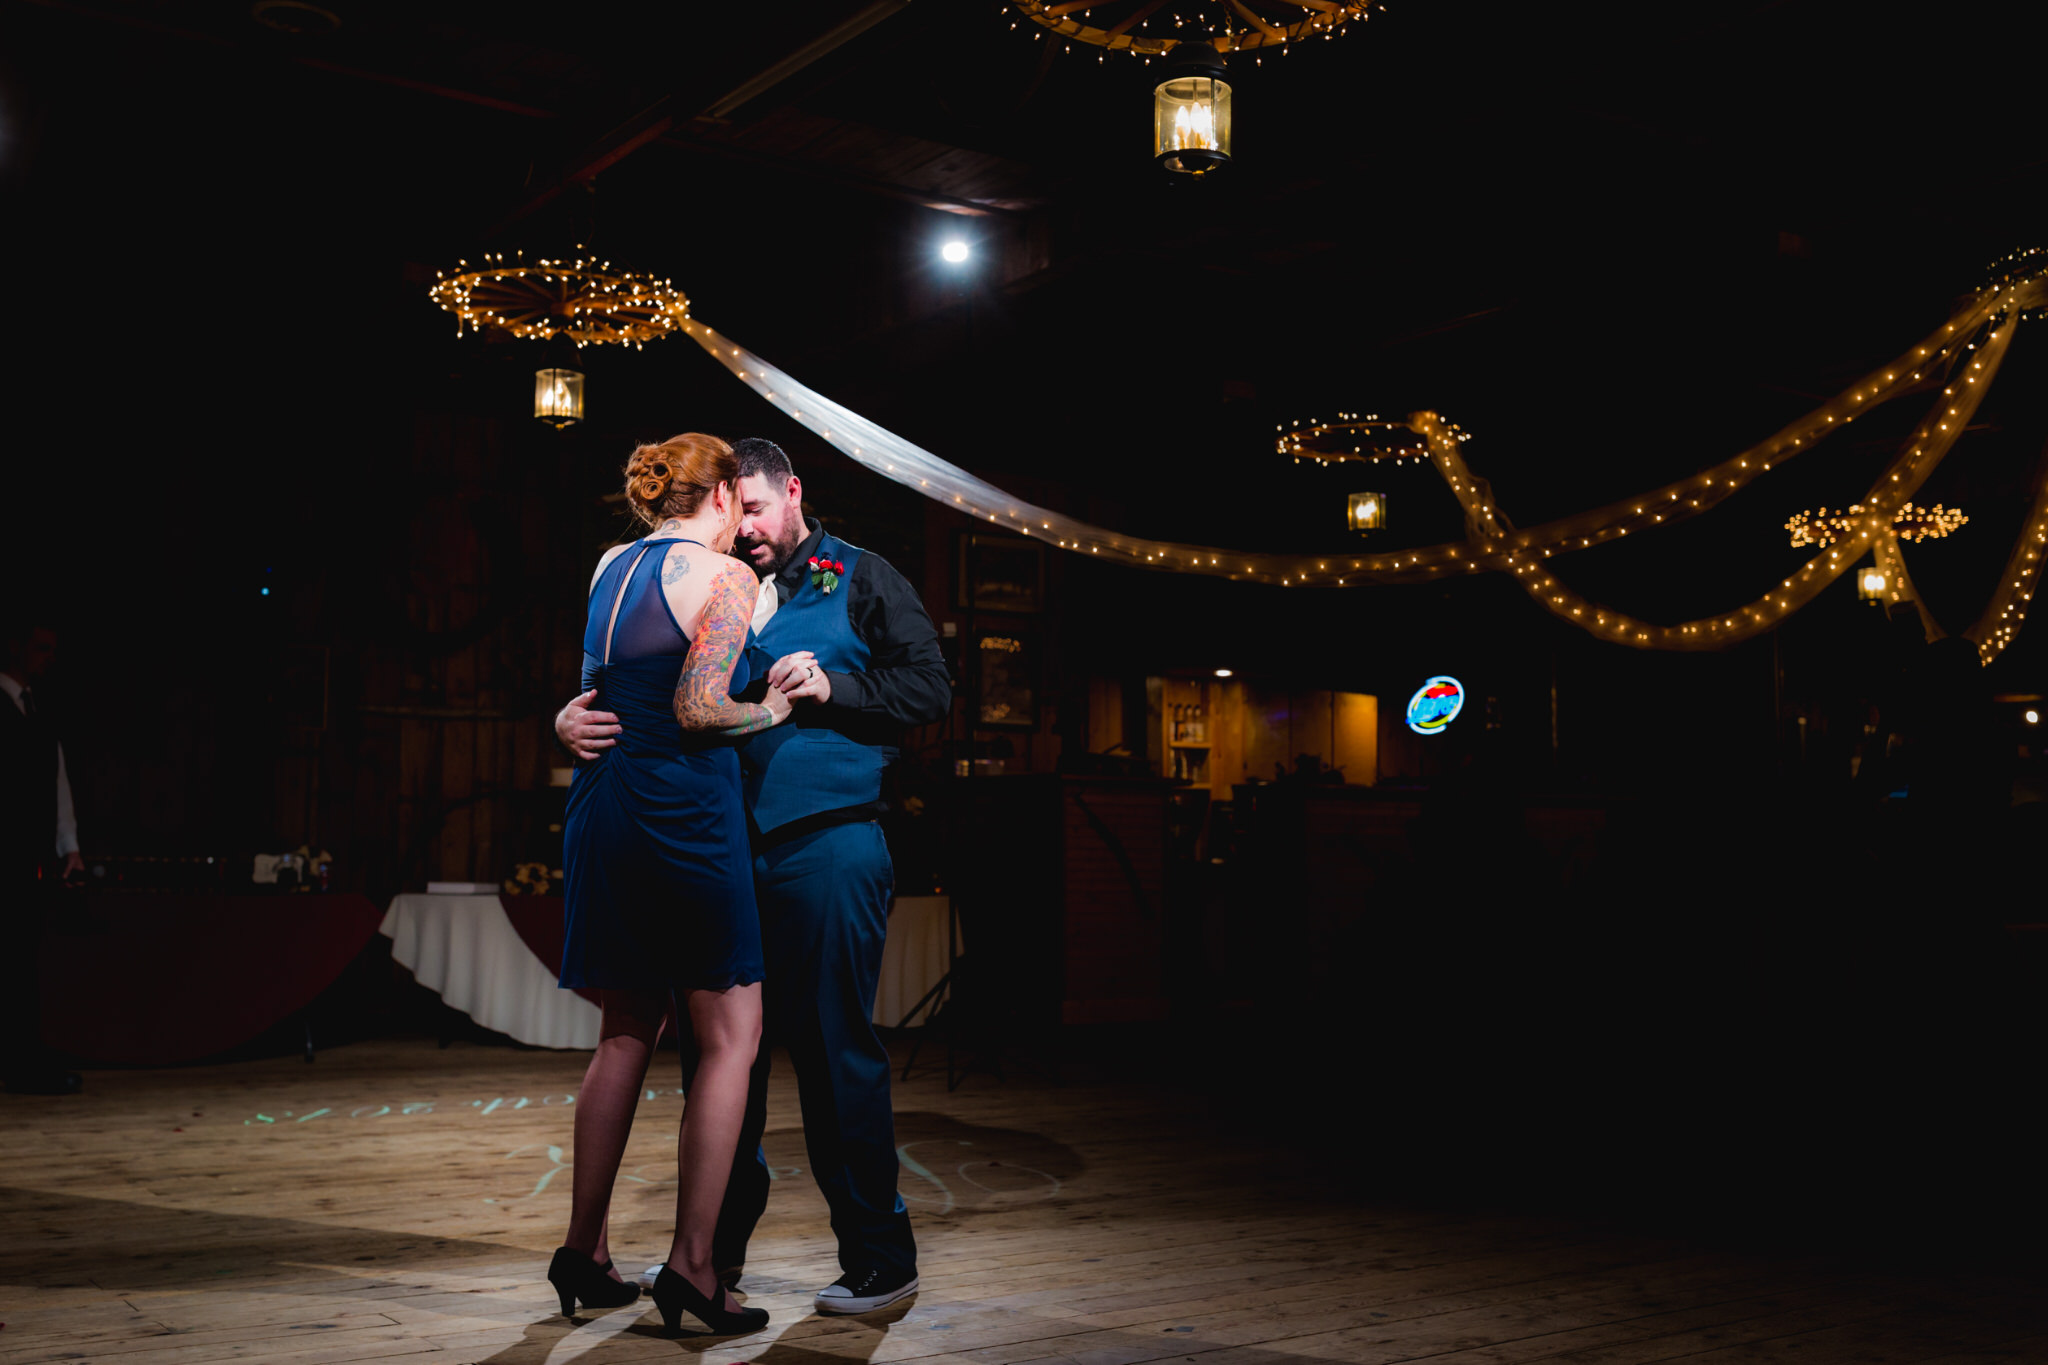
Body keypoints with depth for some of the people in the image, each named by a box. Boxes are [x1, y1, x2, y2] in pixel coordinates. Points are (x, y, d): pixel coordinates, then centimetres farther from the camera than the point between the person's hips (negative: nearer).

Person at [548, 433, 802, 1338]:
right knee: (730, 1036, 0)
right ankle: (690, 1264, -2)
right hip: (684, 813, -8)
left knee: (627, 1032, 16)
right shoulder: (725, 576, -7)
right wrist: (773, 709, 1)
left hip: (602, 810, 8)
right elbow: (698, 708, -16)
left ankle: (583, 1251, 20)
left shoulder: (610, 568, 14)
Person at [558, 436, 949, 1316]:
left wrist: (831, 688, -14)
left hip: (827, 848, -5)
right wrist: (575, 719, -5)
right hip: (726, 850, 5)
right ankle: (716, 1249, 24)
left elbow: (930, 689, -2)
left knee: (834, 1049, -2)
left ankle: (879, 1258, 10)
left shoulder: (861, 579, 6)